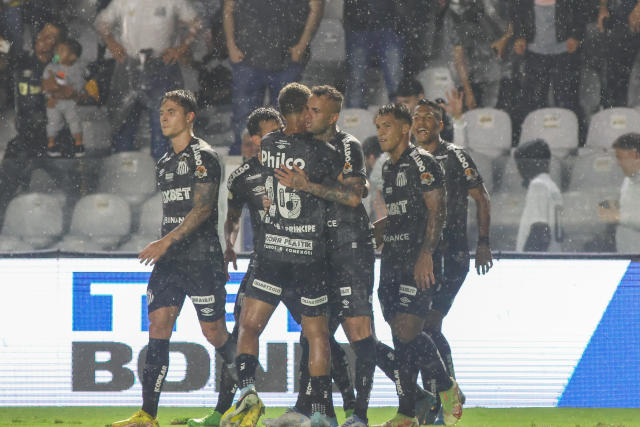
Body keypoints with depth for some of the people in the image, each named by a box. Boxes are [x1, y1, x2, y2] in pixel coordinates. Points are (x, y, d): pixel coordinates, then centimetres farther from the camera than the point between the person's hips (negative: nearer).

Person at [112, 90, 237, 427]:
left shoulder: (203, 156, -8)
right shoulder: (164, 163, 17)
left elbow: (202, 209, -17)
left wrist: (166, 242, -23)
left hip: (202, 257, -7)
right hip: (170, 259, 7)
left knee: (214, 332, -3)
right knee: (158, 327, -3)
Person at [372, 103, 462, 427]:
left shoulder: (421, 162, -7)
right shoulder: (388, 168, 20)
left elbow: (437, 210, -13)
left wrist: (426, 253, -22)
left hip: (418, 263, -8)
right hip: (393, 261, 8)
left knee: (407, 332, -17)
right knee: (400, 338, 5)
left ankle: (446, 388, 2)